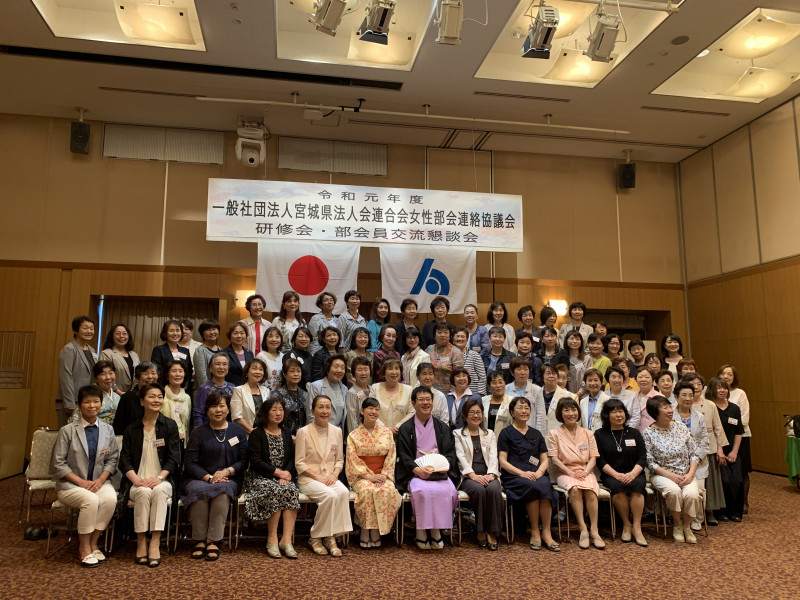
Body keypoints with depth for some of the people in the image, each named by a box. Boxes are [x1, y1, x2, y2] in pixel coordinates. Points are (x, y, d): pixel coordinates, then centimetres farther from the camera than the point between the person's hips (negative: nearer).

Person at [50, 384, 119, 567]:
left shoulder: (107, 430, 6)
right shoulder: (67, 430, -3)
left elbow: (112, 459, 7)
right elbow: (58, 463, -4)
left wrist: (101, 479, -11)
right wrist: (82, 482, -13)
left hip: (99, 482, 3)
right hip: (70, 484, -2)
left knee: (110, 499, -30)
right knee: (91, 500, -33)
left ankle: (93, 544, -10)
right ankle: (84, 549, -12)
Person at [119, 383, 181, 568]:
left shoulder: (170, 425, 7)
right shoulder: (132, 429, 11)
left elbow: (174, 458, 0)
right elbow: (125, 460, 3)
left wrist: (159, 478, -17)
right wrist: (137, 480, -16)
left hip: (163, 481, -1)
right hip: (138, 482, 1)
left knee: (159, 490, -33)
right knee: (143, 492, -32)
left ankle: (155, 543, -32)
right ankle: (141, 542, -23)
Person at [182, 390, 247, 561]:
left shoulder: (238, 431, 12)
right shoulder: (198, 432, 9)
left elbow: (244, 461, 5)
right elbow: (190, 463, 0)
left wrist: (226, 471, -14)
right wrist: (209, 477, -14)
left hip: (228, 479, 0)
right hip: (199, 478, 0)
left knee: (223, 490, -34)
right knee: (198, 490, -34)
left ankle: (213, 540, -26)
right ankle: (199, 540, -22)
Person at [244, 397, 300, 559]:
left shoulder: (286, 433, 16)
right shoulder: (256, 434, 1)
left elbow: (292, 457, 10)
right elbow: (255, 461, -9)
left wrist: (287, 472, -11)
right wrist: (277, 472, -16)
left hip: (284, 477, 4)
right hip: (260, 477, -4)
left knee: (292, 491, -28)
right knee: (275, 491, -33)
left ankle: (286, 540, -27)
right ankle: (272, 540, -22)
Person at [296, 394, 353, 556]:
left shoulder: (336, 431, 9)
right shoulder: (303, 432, -4)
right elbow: (299, 463, -5)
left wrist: (334, 474, -6)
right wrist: (317, 477, -15)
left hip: (330, 478, 4)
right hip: (308, 479, -4)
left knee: (344, 492, -28)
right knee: (330, 495, -31)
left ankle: (330, 537, -17)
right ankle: (316, 537, -11)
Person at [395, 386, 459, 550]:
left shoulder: (442, 427, 17)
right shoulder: (405, 428, 10)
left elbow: (450, 453, 12)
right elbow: (404, 457, 1)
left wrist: (445, 465, -10)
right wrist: (417, 469, -17)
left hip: (439, 473, 2)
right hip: (415, 474, -2)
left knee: (447, 490, -29)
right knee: (423, 490, -33)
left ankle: (436, 530, -14)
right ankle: (421, 531, -18)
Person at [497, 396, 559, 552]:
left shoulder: (536, 434, 22)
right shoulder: (506, 433, 9)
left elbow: (545, 460, 16)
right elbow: (502, 461, 0)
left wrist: (539, 472, -7)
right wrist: (522, 473, -15)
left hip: (537, 475, 3)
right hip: (513, 477, -3)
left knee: (544, 485, -32)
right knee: (533, 486, -35)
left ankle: (546, 533, -27)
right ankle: (535, 532, -21)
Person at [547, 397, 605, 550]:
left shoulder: (587, 434, 15)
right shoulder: (554, 434, 6)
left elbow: (593, 458, 9)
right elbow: (554, 459, -1)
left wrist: (585, 471, -11)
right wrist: (570, 473, -14)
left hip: (585, 472, 2)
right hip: (565, 473, -2)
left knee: (590, 490, -32)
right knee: (574, 488, -35)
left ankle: (594, 530, -27)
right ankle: (583, 530, -31)